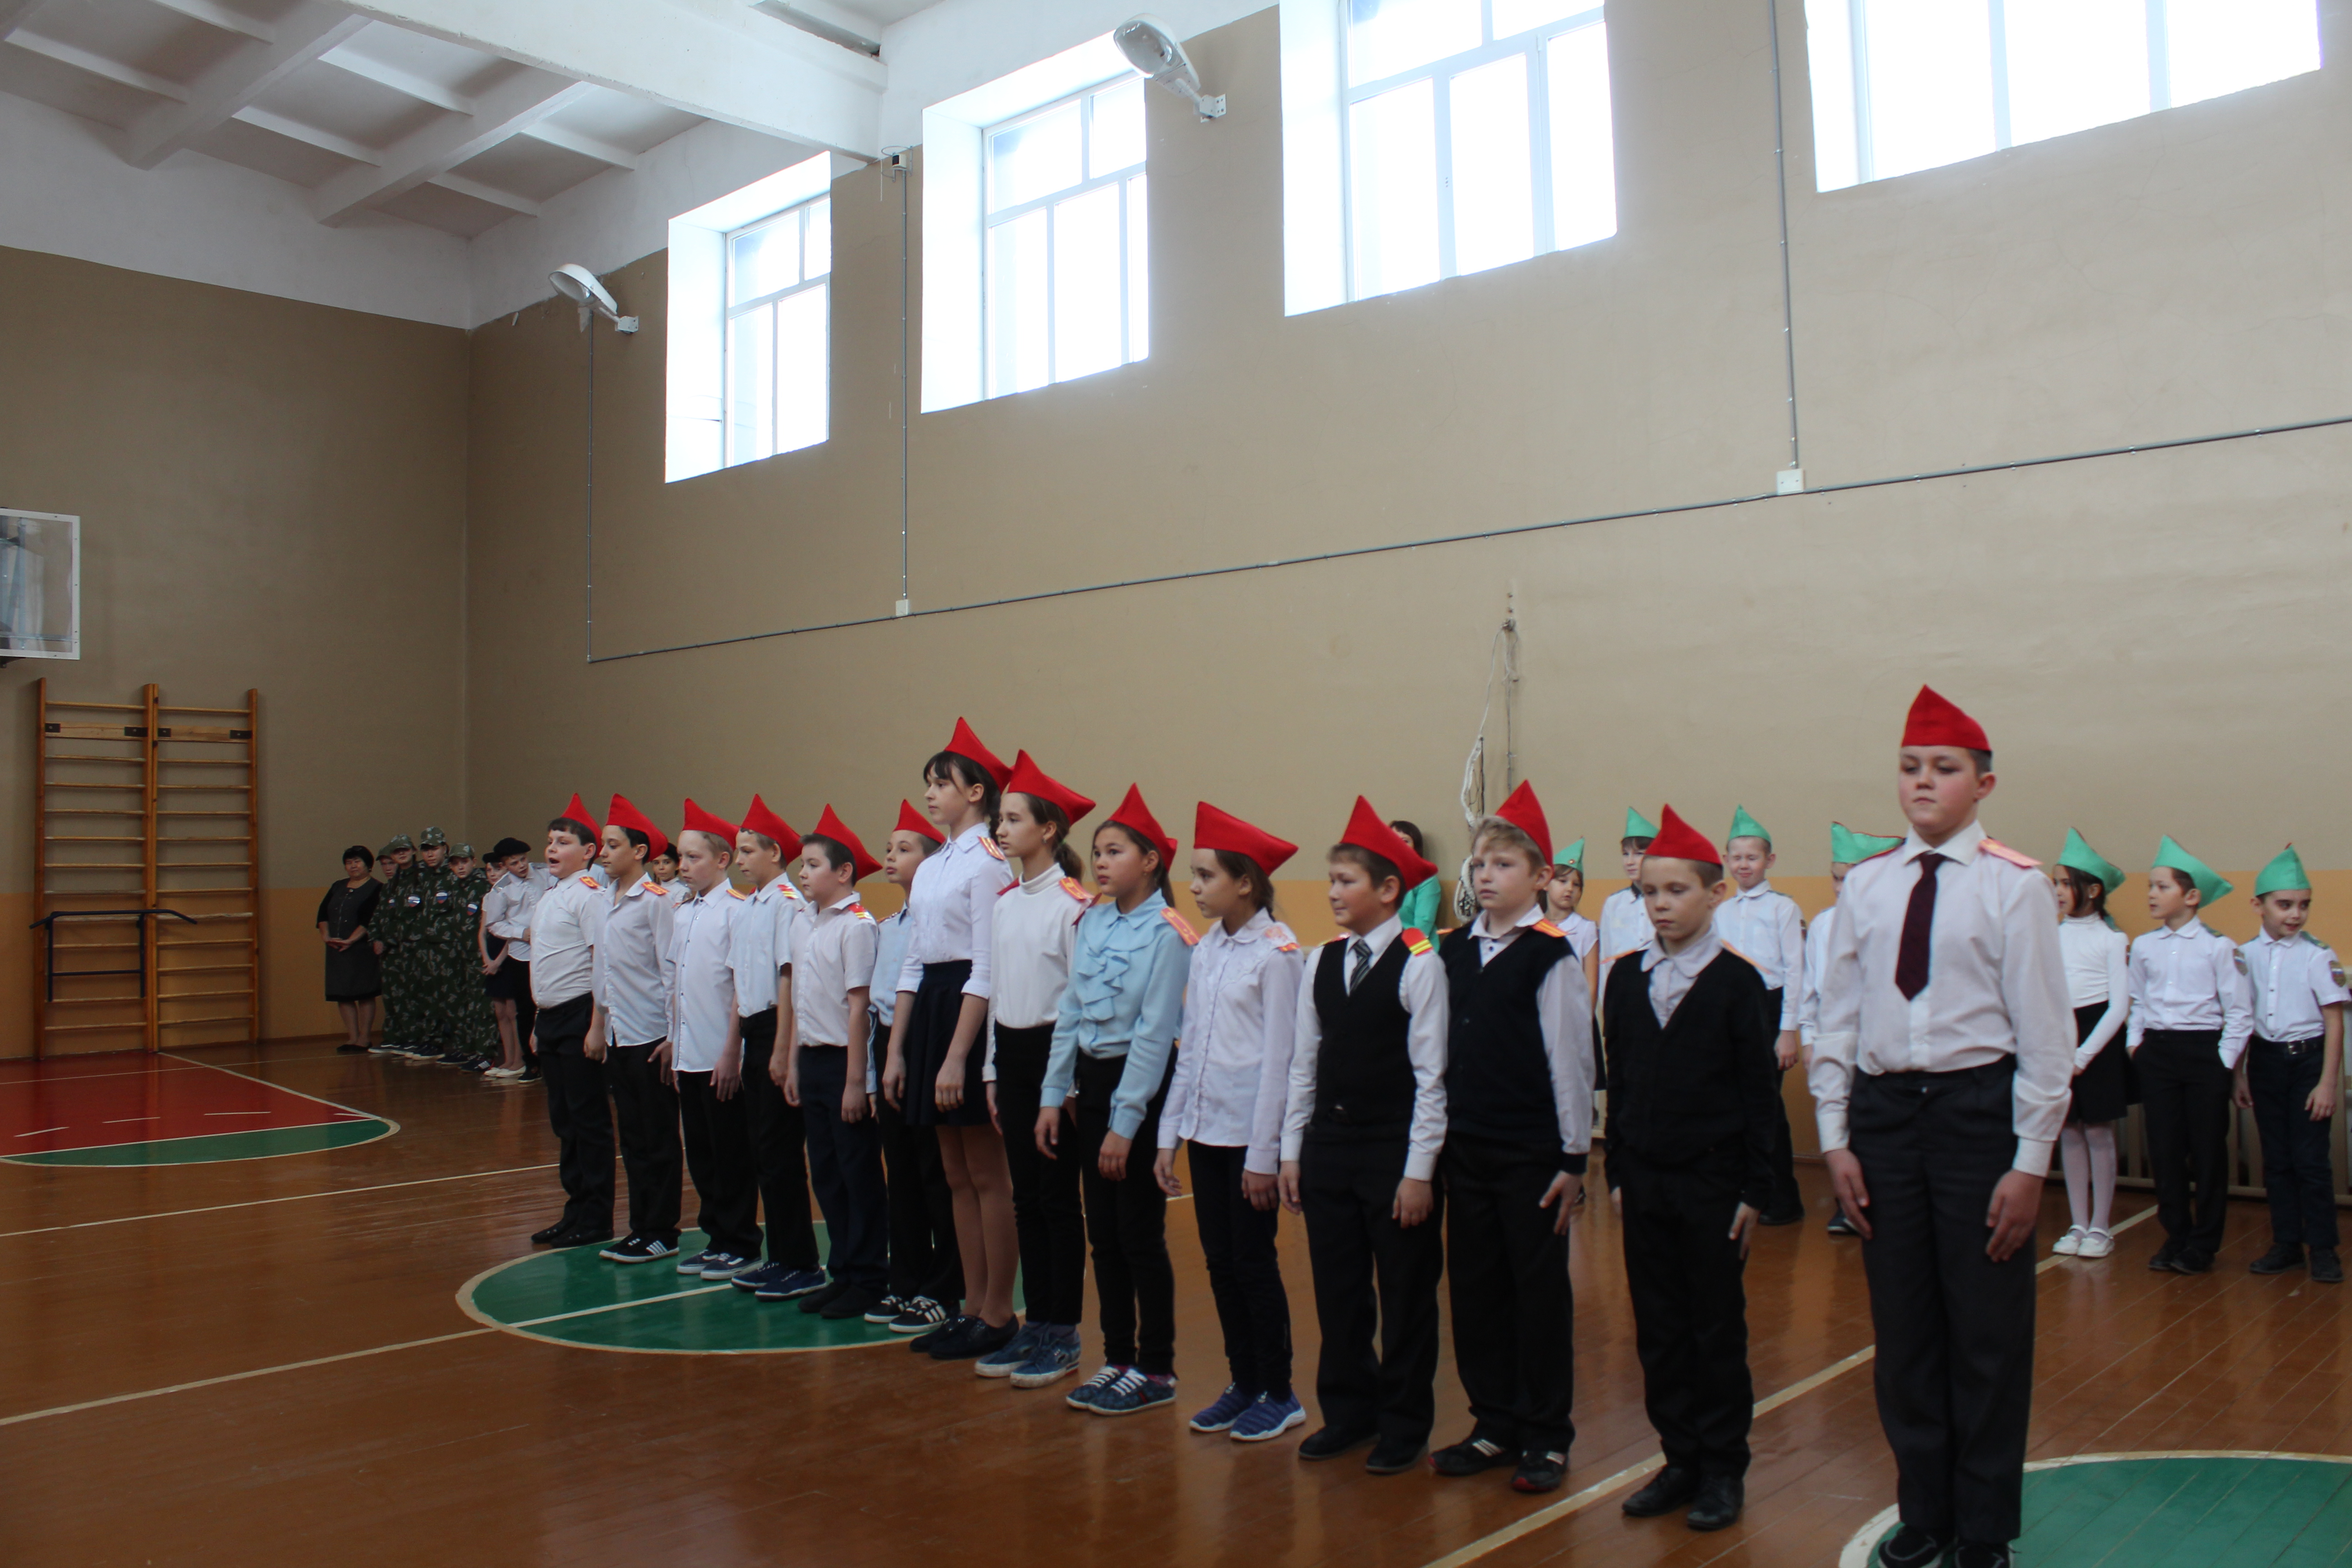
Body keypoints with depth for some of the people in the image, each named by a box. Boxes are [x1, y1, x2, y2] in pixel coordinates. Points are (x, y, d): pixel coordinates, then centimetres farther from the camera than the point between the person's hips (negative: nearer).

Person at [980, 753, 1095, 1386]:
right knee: (1025, 1194, 12)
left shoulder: (1074, 903, -11)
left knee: (1058, 1196, 0)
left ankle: (1064, 1334, 10)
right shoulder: (1004, 904, 11)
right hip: (1011, 1053, 7)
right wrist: (993, 1070, 12)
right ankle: (1035, 1323, 21)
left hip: (1053, 1050, -7)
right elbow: (994, 989, 14)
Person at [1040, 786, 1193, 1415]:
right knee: (1102, 1233, 12)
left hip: (1139, 1084, -6)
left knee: (1140, 1235, 1)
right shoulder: (1092, 922, 6)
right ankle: (1118, 1359, 25)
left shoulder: (1167, 933, -13)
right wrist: (1053, 1096, 5)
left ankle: (1155, 1372, 14)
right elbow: (1070, 1011, 9)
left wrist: (1125, 1124, -16)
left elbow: (1154, 1034, -15)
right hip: (1090, 1079, 7)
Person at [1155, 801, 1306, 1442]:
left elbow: (1279, 1059, -13)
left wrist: (1264, 1154, -14)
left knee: (1253, 1262, 2)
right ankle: (1242, 1384, 24)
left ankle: (1279, 1394, 16)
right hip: (1205, 1129, 6)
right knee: (1220, 1262, 11)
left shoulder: (1277, 953, -11)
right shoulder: (1205, 951, 8)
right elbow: (1189, 1048, 12)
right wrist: (1169, 1135, 10)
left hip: (1249, 1134, -6)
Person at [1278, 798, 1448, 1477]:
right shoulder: (1323, 963, 6)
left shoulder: (1418, 964, -11)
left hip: (1393, 1150, -5)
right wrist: (1292, 1151, 8)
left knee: (1405, 1294, 7)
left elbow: (1431, 1074, -12)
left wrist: (1419, 1170, -13)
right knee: (1337, 1290, 14)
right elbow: (1305, 1062, 10)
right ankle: (1348, 1411, 30)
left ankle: (1404, 1423, 22)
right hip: (1328, 1145, 5)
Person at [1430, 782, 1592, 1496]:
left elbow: (1572, 1059, -8)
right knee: (1475, 1286, 11)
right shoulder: (1454, 951, 7)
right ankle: (1495, 1425, 25)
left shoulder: (1551, 956, -9)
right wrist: (1440, 1136, 10)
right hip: (1467, 1144, 5)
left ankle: (1544, 1437, 18)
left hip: (1531, 1150, -5)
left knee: (1540, 1289, 4)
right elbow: (1444, 1051, 11)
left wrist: (1575, 1157, -8)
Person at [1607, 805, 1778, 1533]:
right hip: (1644, 1180, 4)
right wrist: (1616, 1172, 8)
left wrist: (1756, 1189, -8)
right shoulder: (1627, 977, 6)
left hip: (1712, 1180, -4)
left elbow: (1760, 1092, -5)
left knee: (1717, 1328, 6)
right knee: (1658, 1329, 10)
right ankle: (1680, 1459, 22)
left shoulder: (1735, 980, -6)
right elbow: (1619, 1081, 10)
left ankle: (1723, 1468, 19)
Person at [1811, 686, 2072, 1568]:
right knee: (1903, 1330, 13)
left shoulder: (2016, 888, -7)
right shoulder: (1865, 888, 5)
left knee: (1987, 1332, 7)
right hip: (1884, 1107, 4)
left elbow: (2044, 1033, -7)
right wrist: (1836, 1140, 4)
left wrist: (2029, 1163, -9)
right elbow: (1837, 1020, 8)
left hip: (1979, 1108, -3)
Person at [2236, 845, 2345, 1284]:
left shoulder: (2317, 955, -8)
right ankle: (2287, 1243, 19)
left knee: (2310, 1159, -3)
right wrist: (2240, 1074, 10)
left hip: (2307, 1057, -3)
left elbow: (2334, 1021, -7)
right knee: (2276, 1159, 10)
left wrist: (2328, 1083, -10)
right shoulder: (2246, 955, 3)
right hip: (2265, 1059, 4)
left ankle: (2322, 1248, 10)